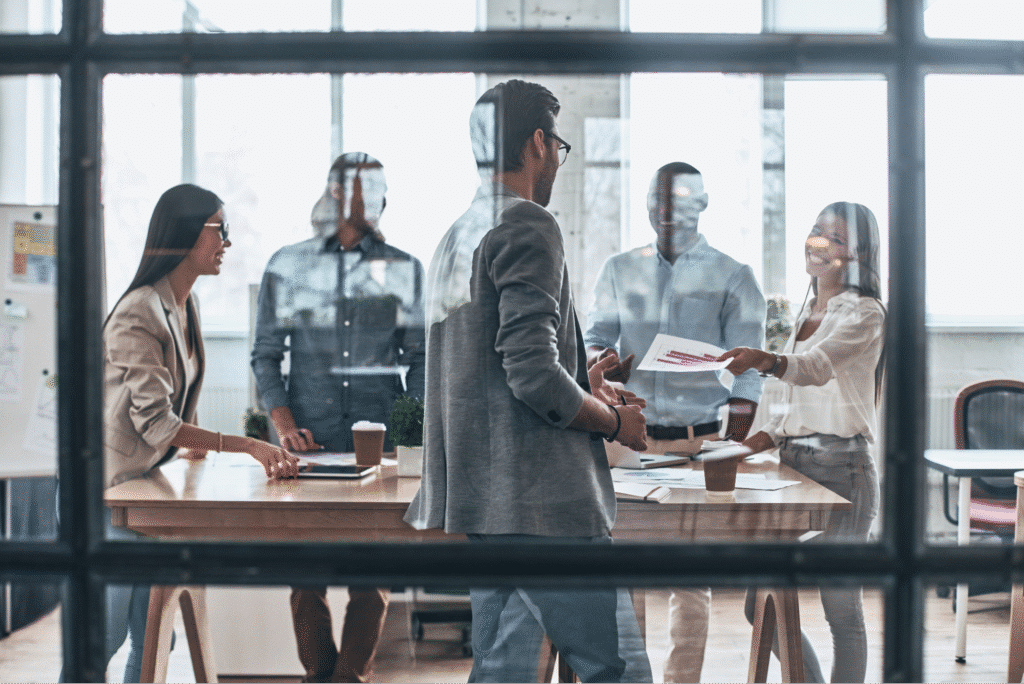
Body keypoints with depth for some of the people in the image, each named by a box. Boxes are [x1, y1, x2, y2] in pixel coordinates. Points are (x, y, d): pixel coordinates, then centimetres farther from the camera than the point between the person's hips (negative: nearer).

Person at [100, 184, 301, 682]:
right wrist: (247, 446, -30)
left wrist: (188, 446, 13)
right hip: (106, 491, -9)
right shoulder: (138, 314, -21)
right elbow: (155, 423, -27)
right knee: (102, 638, -3)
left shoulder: (185, 306, 7)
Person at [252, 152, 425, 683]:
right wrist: (284, 426, -5)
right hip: (310, 440, 0)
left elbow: (420, 358, 10)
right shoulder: (287, 265, 8)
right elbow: (266, 354, 8)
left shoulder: (404, 269, 10)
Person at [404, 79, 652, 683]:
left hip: (481, 499, 10)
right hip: (542, 499, -10)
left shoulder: (454, 240, 19)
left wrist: (584, 385, 21)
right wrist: (614, 421, -3)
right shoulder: (528, 227, -10)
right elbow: (533, 374, -19)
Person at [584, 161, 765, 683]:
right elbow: (594, 338, 11)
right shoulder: (619, 270, 12)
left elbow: (746, 377, 0)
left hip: (697, 443, -2)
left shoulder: (732, 279, 2)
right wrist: (603, 361, -15)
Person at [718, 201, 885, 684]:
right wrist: (769, 435, 6)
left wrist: (766, 361, -46)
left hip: (841, 468, -8)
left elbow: (817, 367, -27)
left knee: (841, 610, 0)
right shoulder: (807, 313, 17)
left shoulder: (864, 314, -7)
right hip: (795, 462, 8)